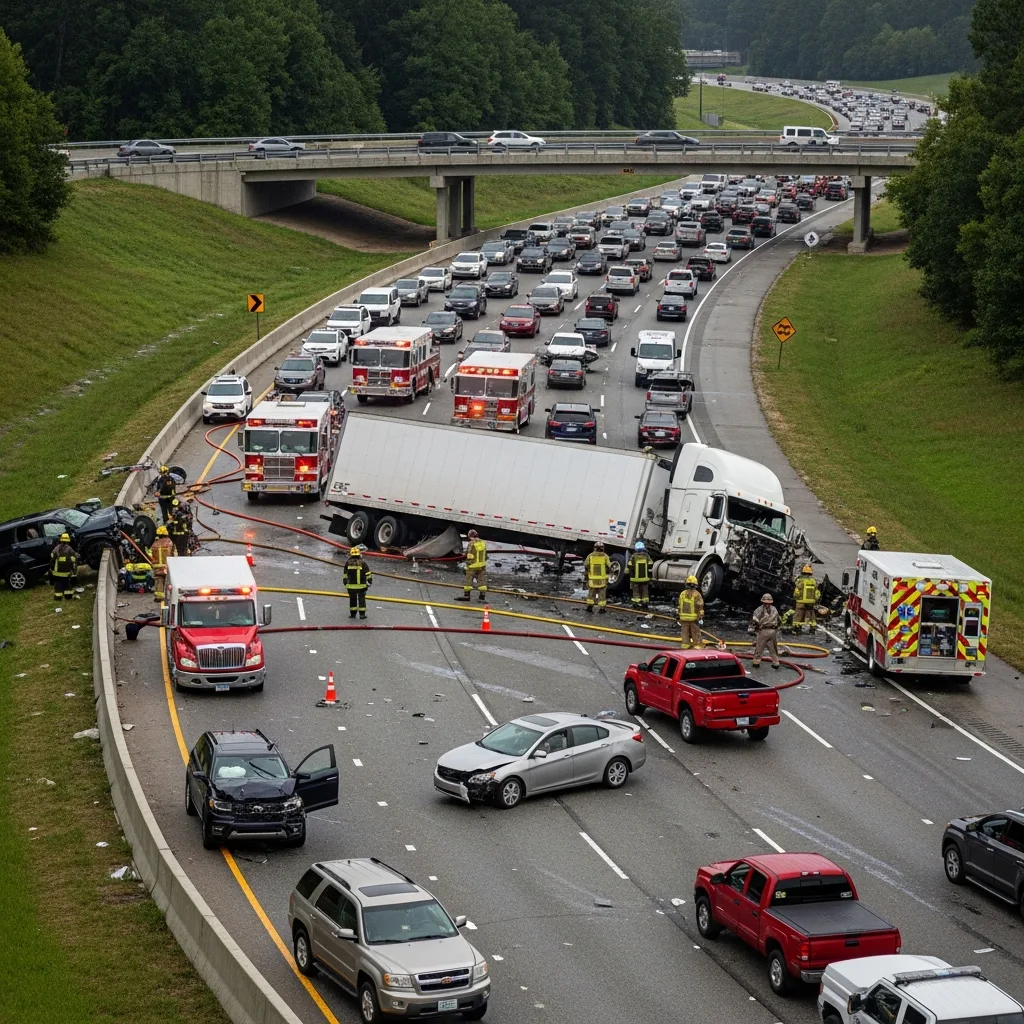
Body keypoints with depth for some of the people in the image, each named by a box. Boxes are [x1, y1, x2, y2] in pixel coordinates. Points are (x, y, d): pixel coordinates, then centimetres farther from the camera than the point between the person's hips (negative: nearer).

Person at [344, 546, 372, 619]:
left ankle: (352, 613, 15)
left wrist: (345, 583, 21)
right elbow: (368, 573, -5)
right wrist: (369, 581, 6)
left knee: (352, 599, 13)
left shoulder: (348, 563, 1)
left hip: (351, 586, 2)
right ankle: (362, 614, 4)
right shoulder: (362, 563, -7)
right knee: (361, 599, 6)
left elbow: (345, 574, 10)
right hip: (361, 585, -2)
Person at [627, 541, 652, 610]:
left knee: (636, 591, 7)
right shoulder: (647, 556, -4)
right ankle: (645, 602, 13)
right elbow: (650, 568, 2)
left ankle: (636, 603, 6)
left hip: (635, 578, -2)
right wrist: (650, 576, 14)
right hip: (645, 578, 2)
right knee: (645, 591, 11)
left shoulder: (633, 557, -10)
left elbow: (629, 568, -5)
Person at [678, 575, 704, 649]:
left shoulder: (682, 594, 7)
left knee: (685, 634, 8)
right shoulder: (696, 594, -8)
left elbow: (680, 607, 11)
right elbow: (700, 607, -13)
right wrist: (700, 618, -10)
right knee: (696, 634, 2)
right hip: (694, 618, -4)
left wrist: (679, 619, 18)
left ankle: (684, 648, 7)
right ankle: (697, 647, 3)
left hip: (684, 618, 4)